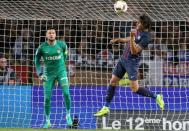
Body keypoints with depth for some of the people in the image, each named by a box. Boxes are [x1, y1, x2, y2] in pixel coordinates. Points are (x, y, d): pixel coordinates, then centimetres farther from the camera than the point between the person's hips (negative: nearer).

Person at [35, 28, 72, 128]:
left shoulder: (61, 44, -5)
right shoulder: (42, 47, -7)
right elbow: (37, 61, 3)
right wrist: (40, 74, -6)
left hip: (61, 72, 0)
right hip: (48, 74, 0)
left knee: (66, 93, -15)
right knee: (47, 97, -3)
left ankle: (68, 115, 7)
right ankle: (47, 121, 11)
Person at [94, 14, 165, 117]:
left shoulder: (145, 37, -22)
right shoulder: (138, 30, 4)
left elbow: (134, 51, -27)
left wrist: (132, 37, -35)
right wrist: (119, 40, 26)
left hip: (132, 61, -8)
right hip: (123, 58, 8)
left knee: (135, 89, -9)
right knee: (113, 82, 8)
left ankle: (156, 97, 11)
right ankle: (106, 108, 15)